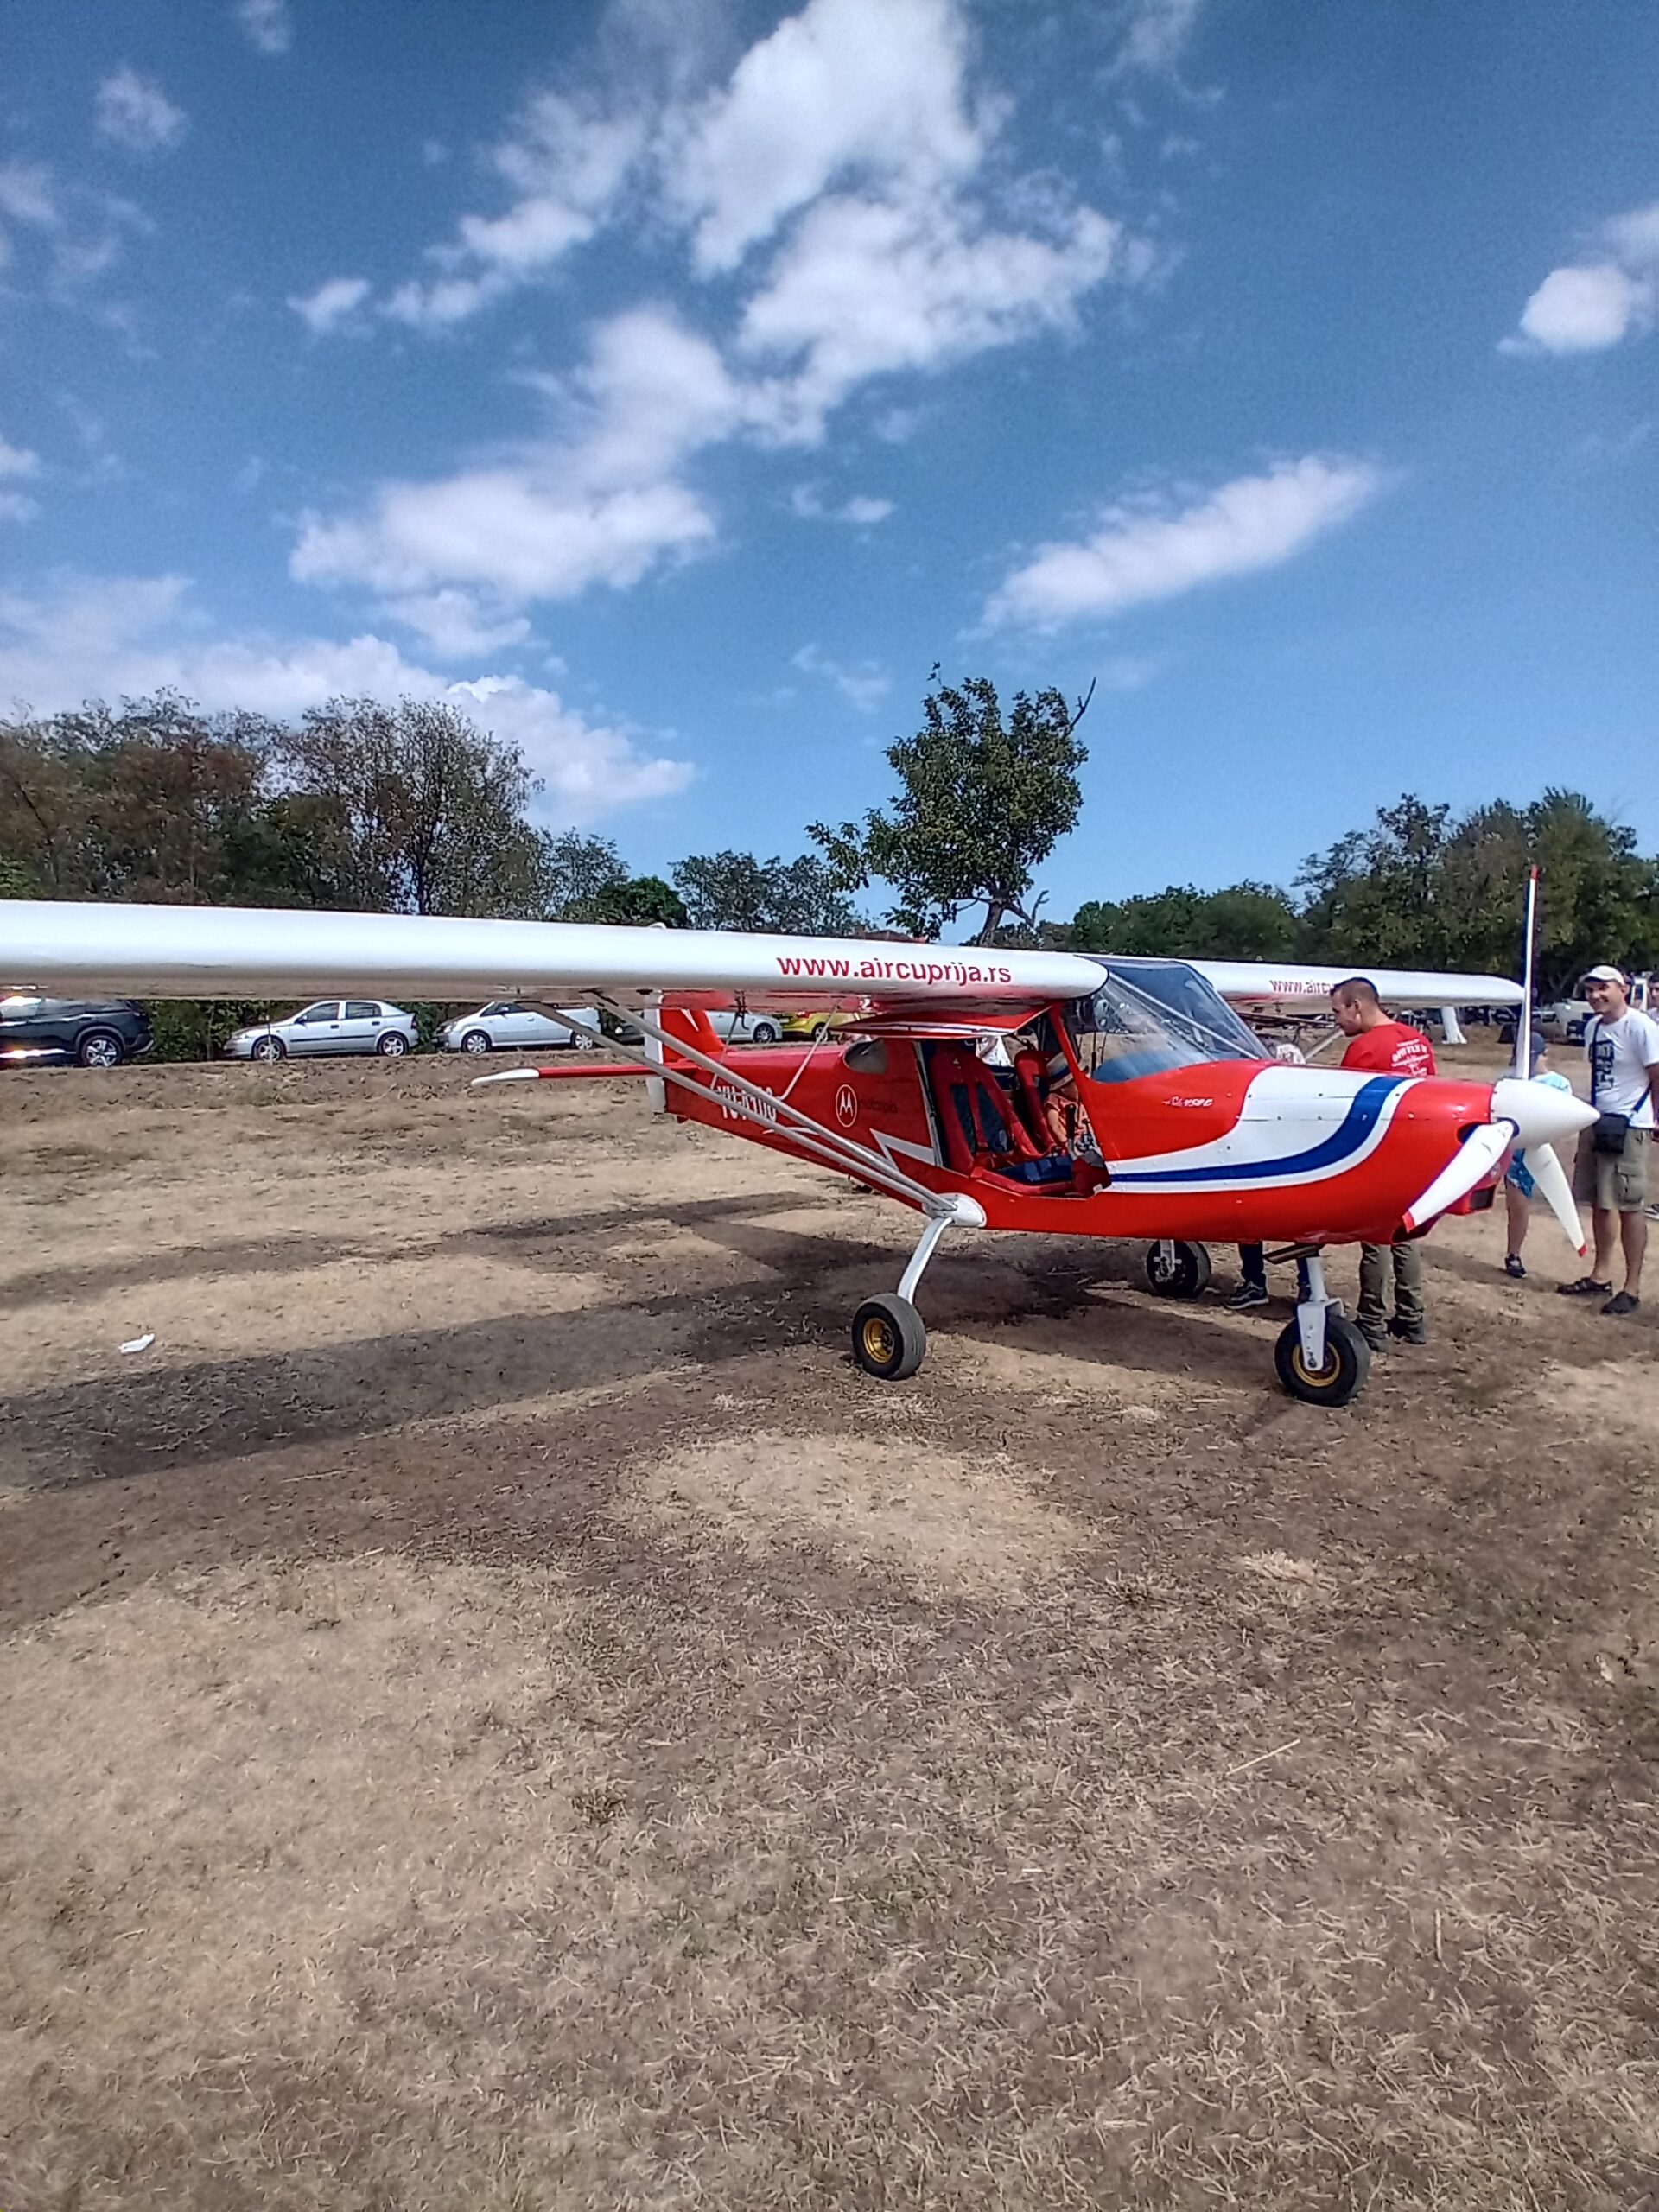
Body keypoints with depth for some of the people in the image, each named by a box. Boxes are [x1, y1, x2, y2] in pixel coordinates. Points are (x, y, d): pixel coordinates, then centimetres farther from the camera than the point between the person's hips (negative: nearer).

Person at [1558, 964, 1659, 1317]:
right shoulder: (1593, 1027, 11)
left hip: (1629, 1128, -8)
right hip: (1597, 1124, 8)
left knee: (1630, 1206, -2)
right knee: (1600, 1202, 14)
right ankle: (1601, 1276, 26)